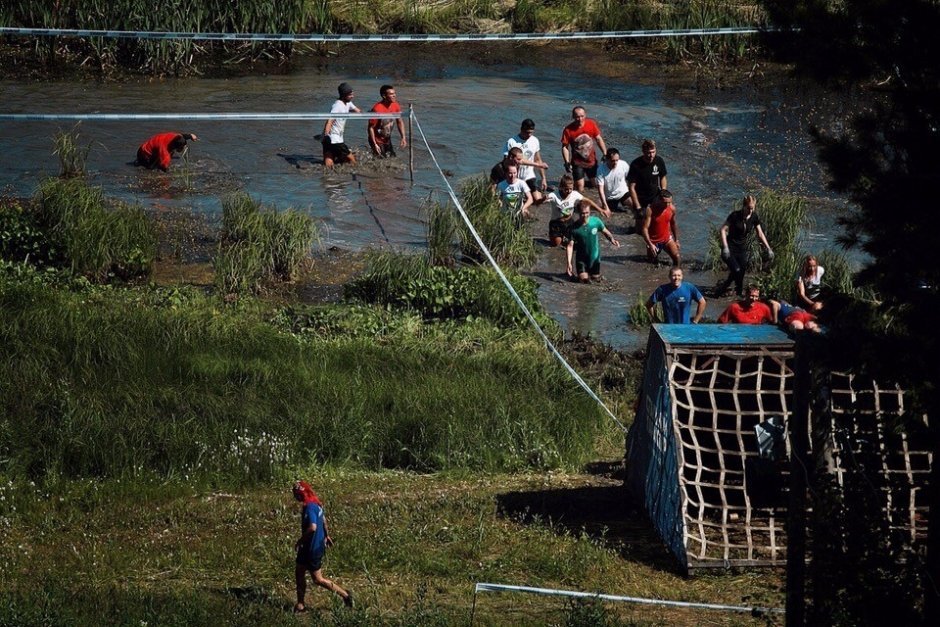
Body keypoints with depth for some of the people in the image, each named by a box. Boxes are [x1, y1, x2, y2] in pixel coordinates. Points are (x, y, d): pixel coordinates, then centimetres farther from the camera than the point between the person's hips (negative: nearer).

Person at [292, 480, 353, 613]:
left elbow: (312, 527, -35)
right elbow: (323, 519, 20)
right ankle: (300, 605, 22)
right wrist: (326, 535, 34)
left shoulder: (309, 507, -25)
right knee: (299, 573, 15)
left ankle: (344, 594, 11)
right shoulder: (316, 503, 5)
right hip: (308, 547, 10)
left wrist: (300, 541, -22)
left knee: (317, 579, 1)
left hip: (313, 547, -10)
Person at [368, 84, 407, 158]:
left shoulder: (395, 106, -7)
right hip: (378, 141, -7)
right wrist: (375, 145, -23)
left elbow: (400, 122, 6)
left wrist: (403, 138, -2)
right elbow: (371, 128, -22)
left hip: (387, 140, 7)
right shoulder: (377, 109, -27)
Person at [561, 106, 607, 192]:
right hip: (578, 163, -3)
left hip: (592, 161, 3)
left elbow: (599, 139, 1)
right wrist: (567, 162, -18)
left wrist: (605, 154, -4)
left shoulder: (591, 124, -10)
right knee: (579, 186, -8)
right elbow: (565, 147, -9)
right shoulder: (568, 130, -17)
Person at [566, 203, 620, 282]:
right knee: (584, 279, -8)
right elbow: (570, 246, -20)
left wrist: (612, 239, -24)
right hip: (581, 257, -2)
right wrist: (569, 263, -28)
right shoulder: (574, 228, -22)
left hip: (594, 256, 2)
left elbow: (605, 232, -1)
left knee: (596, 278, 13)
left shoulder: (596, 221, -17)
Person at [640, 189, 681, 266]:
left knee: (677, 258, -17)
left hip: (667, 239, 2)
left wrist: (676, 240, 16)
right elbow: (644, 228, -24)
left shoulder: (672, 209, -8)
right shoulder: (650, 210, -23)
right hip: (653, 241, -2)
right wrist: (650, 244, -33)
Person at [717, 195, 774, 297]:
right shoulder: (735, 215, -15)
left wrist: (768, 249, 1)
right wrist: (725, 247, -24)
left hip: (742, 249, 5)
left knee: (741, 273, 0)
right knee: (736, 270, -22)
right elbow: (723, 230, -15)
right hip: (730, 249, -5)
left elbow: (760, 234, 7)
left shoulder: (754, 217, -2)